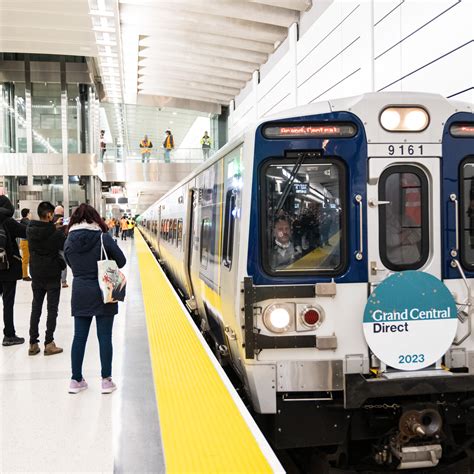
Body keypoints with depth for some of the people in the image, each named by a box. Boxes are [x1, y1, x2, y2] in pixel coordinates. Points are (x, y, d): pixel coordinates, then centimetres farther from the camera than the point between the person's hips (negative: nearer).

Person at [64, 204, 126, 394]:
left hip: (80, 293, 3)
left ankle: (76, 380, 17)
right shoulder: (103, 238, -11)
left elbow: (71, 265, 8)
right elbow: (121, 261, -5)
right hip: (103, 292, -3)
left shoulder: (69, 241, -2)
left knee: (79, 336, 11)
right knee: (104, 337, 5)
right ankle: (106, 380, 10)